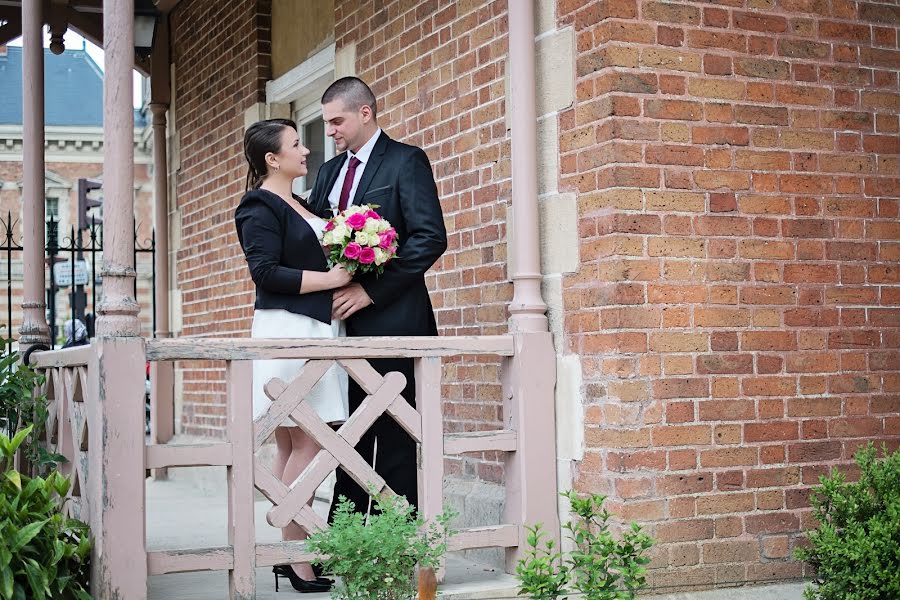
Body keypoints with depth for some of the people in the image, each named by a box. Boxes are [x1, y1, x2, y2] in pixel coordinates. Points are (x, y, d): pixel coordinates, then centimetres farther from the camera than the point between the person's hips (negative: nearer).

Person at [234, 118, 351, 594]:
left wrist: (348, 271, 10)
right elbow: (265, 273, -16)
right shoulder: (261, 206, -7)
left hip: (312, 330, 9)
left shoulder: (299, 206, 20)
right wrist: (330, 279, -13)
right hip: (288, 329, -9)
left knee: (291, 445, 9)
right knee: (305, 444, -10)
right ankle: (299, 563, -7)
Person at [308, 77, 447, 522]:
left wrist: (371, 291, -16)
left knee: (395, 437, -3)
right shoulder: (330, 172, 20)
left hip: (390, 320, -7)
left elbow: (430, 238, -13)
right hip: (344, 322, 7)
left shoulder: (406, 161, -3)